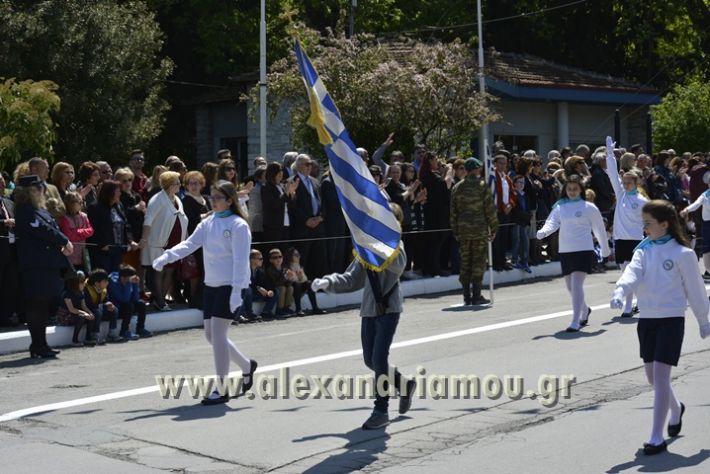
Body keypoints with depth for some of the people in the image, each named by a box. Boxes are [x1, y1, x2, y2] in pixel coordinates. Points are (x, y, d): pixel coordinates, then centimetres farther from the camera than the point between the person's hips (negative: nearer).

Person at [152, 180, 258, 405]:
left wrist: (236, 291, -21)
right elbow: (190, 243, 1)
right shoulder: (208, 223, 11)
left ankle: (221, 389, -4)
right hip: (211, 285, 8)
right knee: (211, 334, 10)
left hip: (230, 285, -8)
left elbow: (240, 260, -15)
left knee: (217, 332, -12)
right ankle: (246, 366, 32)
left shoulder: (238, 225, -10)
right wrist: (166, 256, -15)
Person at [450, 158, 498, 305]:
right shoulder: (482, 186, -7)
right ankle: (476, 296, -1)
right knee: (479, 263, 1)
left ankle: (467, 297, 10)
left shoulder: (457, 188, 7)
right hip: (480, 230, -4)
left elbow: (453, 211, 10)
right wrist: (494, 229, 2)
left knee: (465, 263, 9)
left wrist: (455, 232, 16)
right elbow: (490, 209, -6)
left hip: (463, 231, 4)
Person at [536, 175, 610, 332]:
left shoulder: (589, 207, -1)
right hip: (565, 251, 5)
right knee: (570, 286, 15)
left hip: (583, 250, -5)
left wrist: (605, 249, 14)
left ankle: (575, 322, -15)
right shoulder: (560, 206, 8)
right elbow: (552, 222, -5)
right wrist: (543, 231, -27)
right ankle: (585, 310, 42)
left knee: (576, 284, -16)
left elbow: (599, 229, 7)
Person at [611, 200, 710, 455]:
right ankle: (675, 409, 45)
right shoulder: (644, 249, 6)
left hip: (671, 319, -6)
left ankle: (656, 438, -9)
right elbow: (633, 271, -12)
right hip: (646, 317, 6)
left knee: (660, 375, -12)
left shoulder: (682, 253, -8)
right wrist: (620, 290, -33)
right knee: (652, 376, 15)